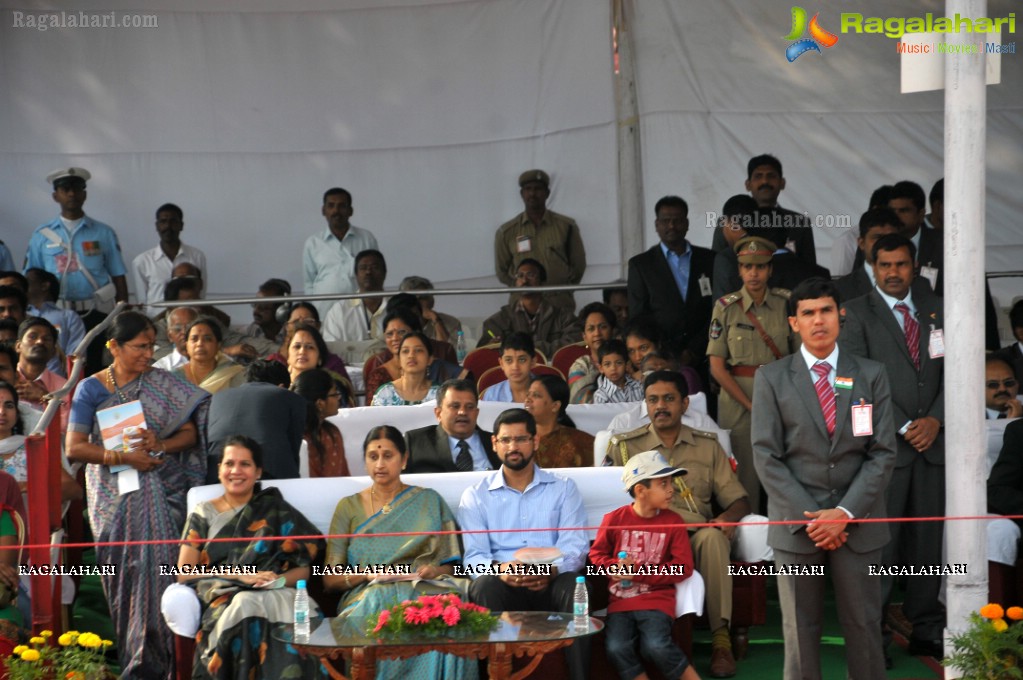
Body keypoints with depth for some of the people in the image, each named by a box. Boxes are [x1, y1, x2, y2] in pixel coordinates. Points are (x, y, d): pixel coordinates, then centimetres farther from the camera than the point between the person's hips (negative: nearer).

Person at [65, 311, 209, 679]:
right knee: (122, 577, 1)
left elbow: (191, 432, 5)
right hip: (113, 497, 0)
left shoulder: (164, 384, 6)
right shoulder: (91, 389, 3)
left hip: (160, 493, 0)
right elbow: (74, 447, -5)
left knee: (156, 569, -9)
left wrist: (161, 446, -15)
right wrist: (124, 457, -16)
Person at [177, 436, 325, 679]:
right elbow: (184, 573, 7)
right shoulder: (204, 514, 18)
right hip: (223, 599, 0)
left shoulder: (276, 511, 18)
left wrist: (279, 579, -12)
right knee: (245, 611, -38)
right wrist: (240, 574, -5)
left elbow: (305, 567, 12)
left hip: (276, 596, 0)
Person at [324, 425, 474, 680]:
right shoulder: (349, 506, 15)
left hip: (422, 589, 0)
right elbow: (330, 579, 9)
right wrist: (365, 575, -10)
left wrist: (435, 571, -9)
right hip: (368, 594, 0)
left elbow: (450, 565, 14)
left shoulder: (429, 501, 17)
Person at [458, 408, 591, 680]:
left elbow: (575, 546, 1)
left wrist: (552, 570, -23)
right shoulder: (475, 495, 14)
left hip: (551, 584, 0)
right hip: (503, 585, 0)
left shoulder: (563, 488, 15)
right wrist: (498, 569, -23)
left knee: (575, 585, -34)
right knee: (484, 586, -35)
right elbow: (474, 556, 2)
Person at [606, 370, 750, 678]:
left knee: (713, 536, -35)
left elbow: (738, 499, 16)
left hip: (698, 535, 1)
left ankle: (721, 638, -33)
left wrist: (728, 517, -9)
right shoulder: (624, 446, 15)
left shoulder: (708, 445, 19)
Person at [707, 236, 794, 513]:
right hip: (739, 400, -1)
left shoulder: (786, 302, 4)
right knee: (744, 477, -1)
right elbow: (717, 367, -2)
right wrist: (751, 405, -8)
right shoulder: (726, 307, 1)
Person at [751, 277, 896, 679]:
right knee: (800, 629, 5)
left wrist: (845, 513, -10)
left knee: (863, 625, 5)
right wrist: (809, 517, -11)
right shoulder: (771, 379, 3)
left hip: (857, 522, 1)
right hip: (796, 522, -1)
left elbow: (883, 454, 1)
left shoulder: (871, 375, 6)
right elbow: (766, 457, -2)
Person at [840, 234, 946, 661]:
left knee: (928, 541, 6)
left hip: (932, 439, 4)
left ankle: (926, 630, 13)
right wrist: (903, 427, -11)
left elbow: (950, 370, 10)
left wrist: (935, 419, -6)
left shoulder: (935, 310, 15)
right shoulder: (856, 313, 2)